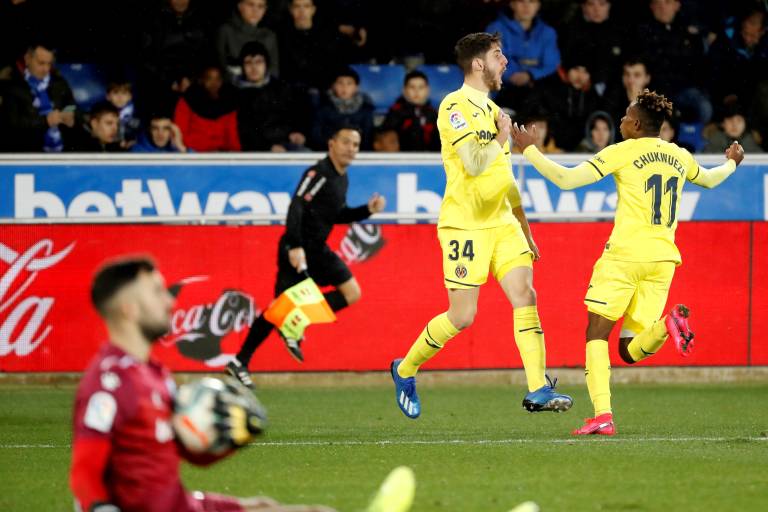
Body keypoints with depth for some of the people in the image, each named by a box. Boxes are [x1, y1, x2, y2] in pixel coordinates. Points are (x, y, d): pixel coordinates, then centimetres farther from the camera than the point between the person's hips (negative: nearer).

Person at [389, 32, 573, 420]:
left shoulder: (492, 110, 17)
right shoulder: (455, 106, -10)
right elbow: (475, 164, -23)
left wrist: (525, 231, 22)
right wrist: (502, 137, -6)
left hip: (501, 223, 8)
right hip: (465, 225, -8)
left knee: (525, 296, -8)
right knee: (462, 316, -5)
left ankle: (538, 390, -10)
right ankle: (405, 371, 17)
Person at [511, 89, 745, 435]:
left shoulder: (623, 152, -3)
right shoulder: (679, 156, 15)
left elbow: (567, 179, -8)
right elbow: (710, 179, 37)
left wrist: (529, 149, 4)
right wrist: (732, 163, 60)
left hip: (626, 253, -5)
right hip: (664, 258, 5)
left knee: (597, 333, 1)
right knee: (630, 352, 9)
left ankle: (602, 414, -16)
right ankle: (669, 324, -23)